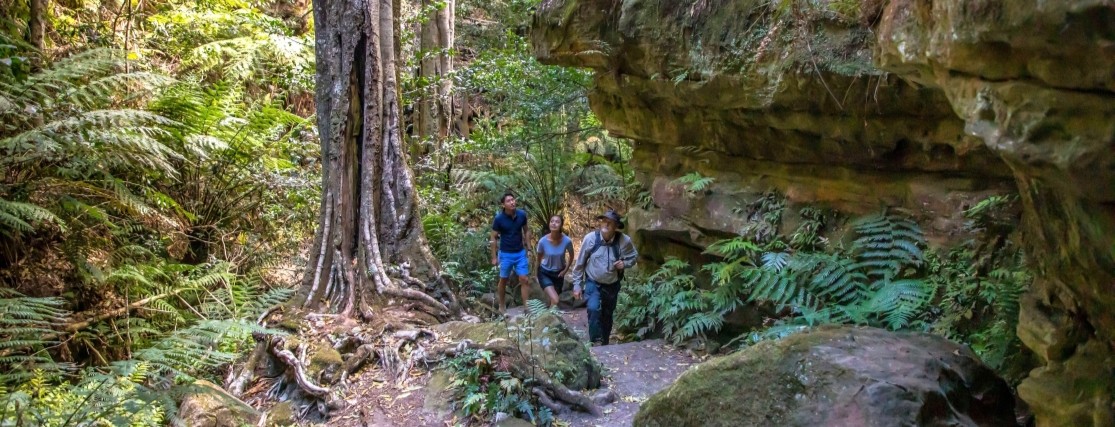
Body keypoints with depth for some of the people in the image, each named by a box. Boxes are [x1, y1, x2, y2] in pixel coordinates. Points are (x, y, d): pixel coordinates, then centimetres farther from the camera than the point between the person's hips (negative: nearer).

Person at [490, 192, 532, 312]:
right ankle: (502, 306, 31)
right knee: (503, 281, 13)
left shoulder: (522, 214, -8)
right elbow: (493, 238, -8)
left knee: (525, 280, 0)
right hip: (505, 254, -2)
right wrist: (494, 257, -6)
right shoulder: (499, 218, -16)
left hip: (521, 253, 2)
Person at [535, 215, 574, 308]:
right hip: (545, 273, -2)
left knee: (553, 300, 18)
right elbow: (539, 257, -3)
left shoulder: (567, 241, -22)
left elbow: (571, 256, 0)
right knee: (555, 301, -19)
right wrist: (539, 271, 6)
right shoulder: (543, 241, -24)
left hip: (559, 273, 2)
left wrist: (566, 270, -1)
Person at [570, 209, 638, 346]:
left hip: (612, 285, 2)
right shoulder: (590, 238, -18)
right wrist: (577, 284, -3)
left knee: (607, 316, 14)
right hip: (593, 283, -2)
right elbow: (580, 262, -6)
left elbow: (634, 256, 4)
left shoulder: (624, 241, -17)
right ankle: (596, 342, -11)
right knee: (593, 309, -24)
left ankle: (604, 344, 33)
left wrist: (625, 263, -18)